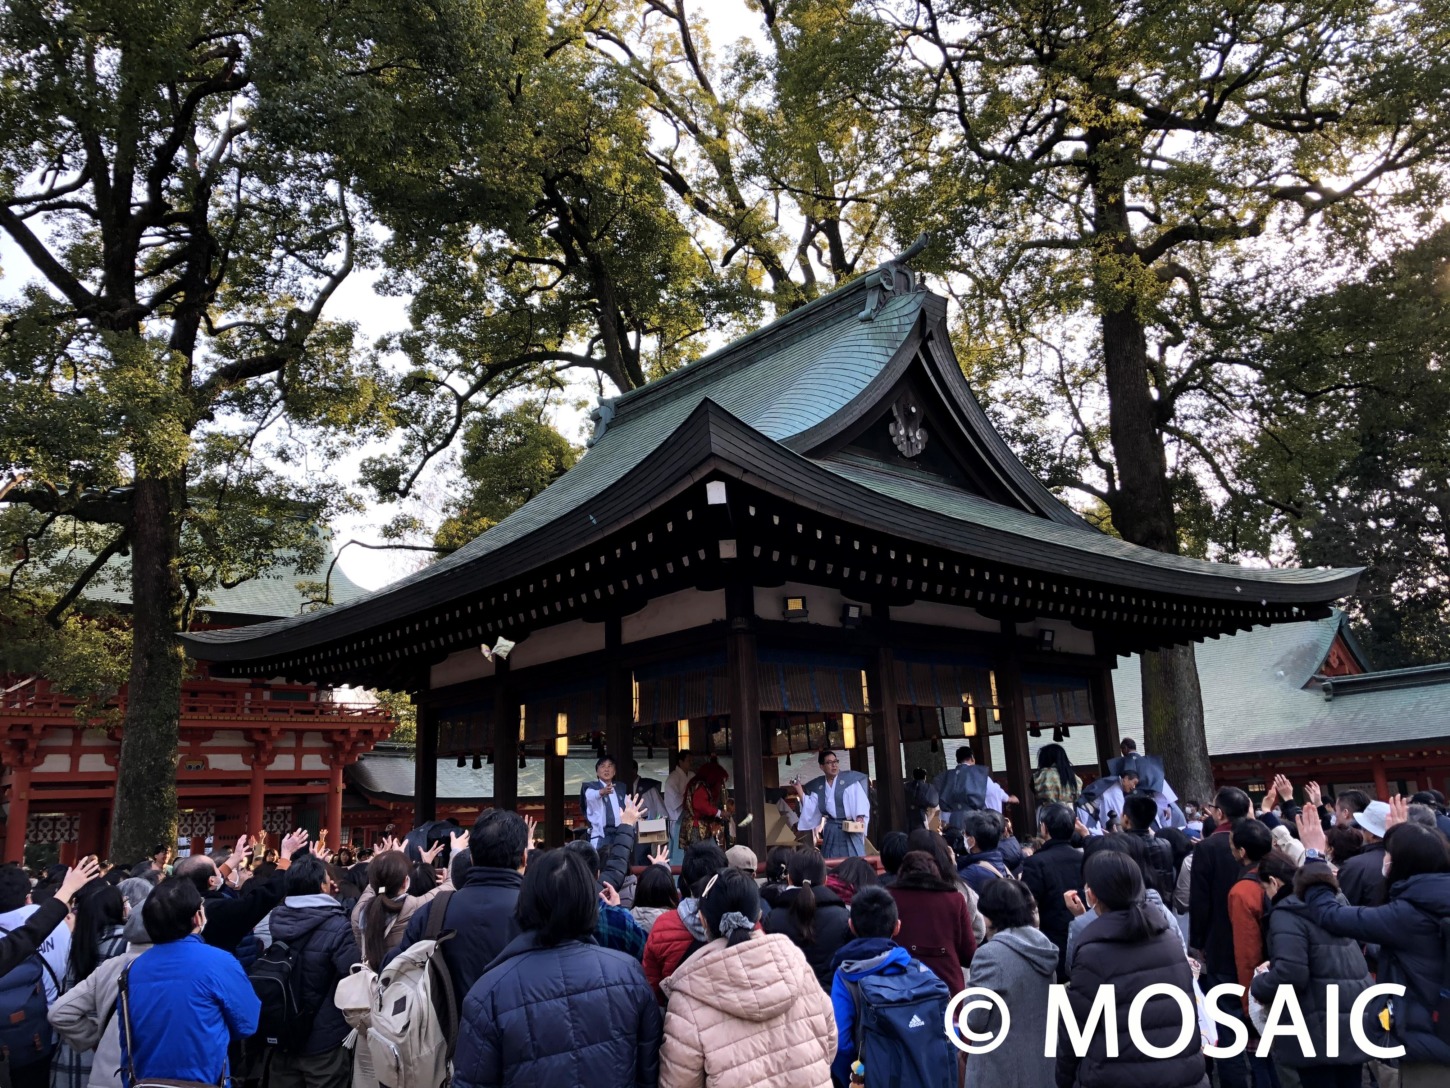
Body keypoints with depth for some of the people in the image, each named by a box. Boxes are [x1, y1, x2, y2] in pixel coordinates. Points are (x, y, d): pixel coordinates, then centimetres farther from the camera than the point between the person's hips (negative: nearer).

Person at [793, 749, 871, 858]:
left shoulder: (850, 779, -4)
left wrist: (860, 817, -25)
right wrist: (800, 792, -1)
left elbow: (860, 801, -10)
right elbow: (811, 809, 7)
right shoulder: (818, 786, 8)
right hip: (830, 831, 4)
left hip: (849, 829, -4)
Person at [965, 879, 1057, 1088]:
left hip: (1000, 1070, -7)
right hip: (1043, 1066, 7)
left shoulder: (990, 954, -18)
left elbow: (975, 1020, -15)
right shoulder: (1044, 948, 4)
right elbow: (1044, 1007, 14)